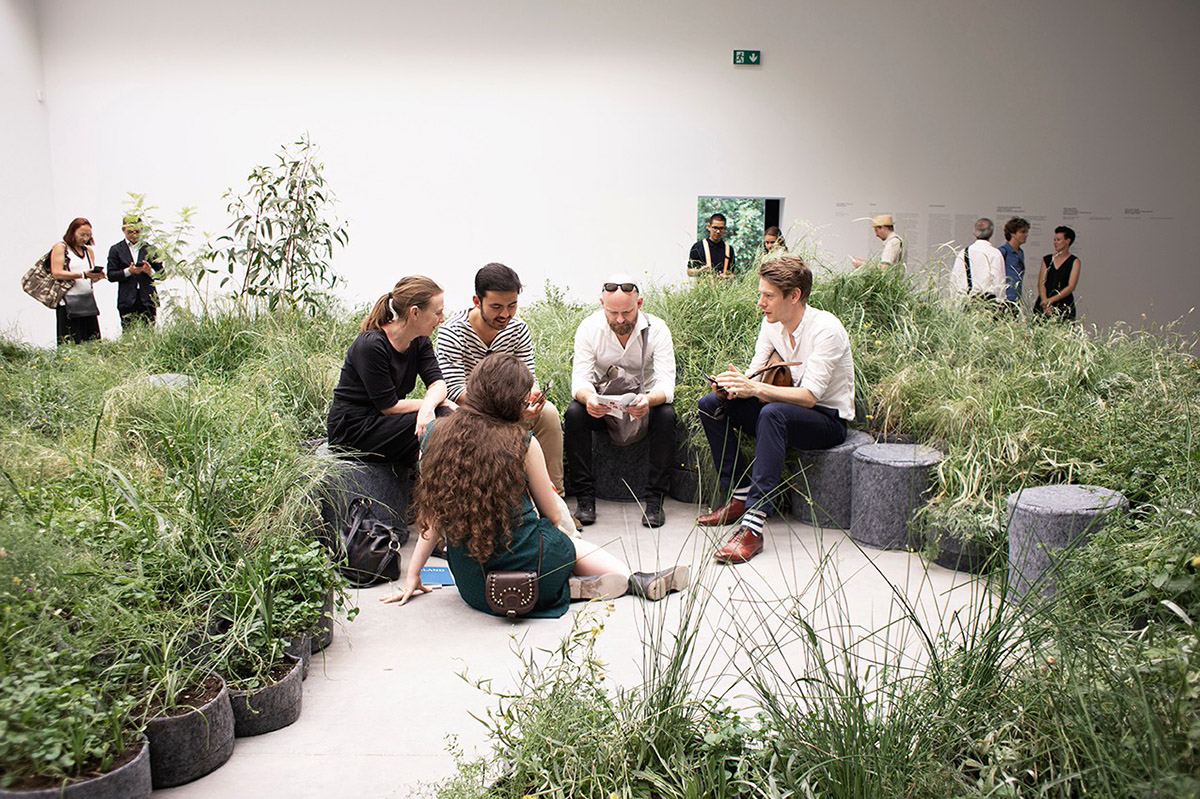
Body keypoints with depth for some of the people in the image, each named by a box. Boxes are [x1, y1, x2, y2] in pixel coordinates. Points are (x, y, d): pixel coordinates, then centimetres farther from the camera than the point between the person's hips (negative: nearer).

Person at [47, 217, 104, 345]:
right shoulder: (60, 247, 1)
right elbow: (56, 273, -11)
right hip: (68, 304, -6)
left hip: (88, 301, 6)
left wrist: (98, 276, -3)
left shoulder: (88, 250, 19)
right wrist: (83, 274, -18)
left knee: (92, 343, 0)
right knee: (71, 344, -8)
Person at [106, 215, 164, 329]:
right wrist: (128, 271, -13)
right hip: (127, 302, 0)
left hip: (148, 301, 1)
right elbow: (111, 276, 3)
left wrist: (150, 271, -10)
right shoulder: (116, 250, 10)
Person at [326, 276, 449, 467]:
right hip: (352, 431, -8)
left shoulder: (419, 341, 2)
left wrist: (429, 405, -31)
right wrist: (430, 403, -13)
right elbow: (389, 406, -21)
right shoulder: (371, 345, -23)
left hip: (380, 421, 8)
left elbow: (438, 383, -9)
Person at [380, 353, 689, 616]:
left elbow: (435, 513, 6)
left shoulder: (437, 434, -1)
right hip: (528, 570, -3)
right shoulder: (522, 442, -11)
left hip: (472, 586, 4)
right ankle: (634, 580, 16)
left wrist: (413, 573, 16)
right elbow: (553, 516, 1)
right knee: (568, 544, 31)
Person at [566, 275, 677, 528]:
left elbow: (666, 383, -25)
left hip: (645, 398, -1)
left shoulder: (656, 329, -18)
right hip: (603, 402, 1)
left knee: (666, 415, -32)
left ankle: (654, 498, -21)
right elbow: (580, 378, -20)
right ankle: (585, 497, -21)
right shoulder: (589, 328, -15)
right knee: (574, 412, -29)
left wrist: (649, 399, -50)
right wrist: (589, 398, -45)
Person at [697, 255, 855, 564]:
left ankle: (753, 525, -44)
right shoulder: (772, 324, 0)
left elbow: (809, 396, -27)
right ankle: (740, 495, -8)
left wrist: (756, 388, -37)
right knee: (710, 404, -7)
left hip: (829, 420, -8)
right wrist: (734, 385, -20)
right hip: (790, 409, 8)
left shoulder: (826, 330, -21)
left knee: (772, 413, -39)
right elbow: (754, 373, 4)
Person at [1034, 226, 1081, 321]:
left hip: (1064, 306, -2)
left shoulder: (1075, 262, 5)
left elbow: (1071, 287, -5)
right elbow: (1041, 283, 3)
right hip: (1043, 304, 2)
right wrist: (1045, 300, -14)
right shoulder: (1047, 259, 13)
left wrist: (1051, 300, -15)